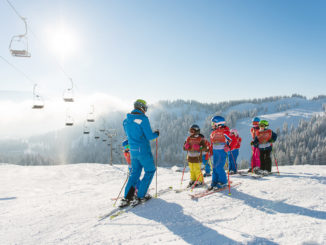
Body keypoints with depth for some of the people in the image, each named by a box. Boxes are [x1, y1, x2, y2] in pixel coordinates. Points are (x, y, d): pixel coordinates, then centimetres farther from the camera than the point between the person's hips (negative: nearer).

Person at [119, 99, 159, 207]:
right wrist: (156, 134, 6)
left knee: (135, 172, 17)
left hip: (132, 151, 6)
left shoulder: (126, 120, 8)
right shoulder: (143, 118, -14)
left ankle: (127, 197, 10)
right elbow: (149, 136, -15)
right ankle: (140, 196, 8)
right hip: (143, 151, -6)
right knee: (150, 170, 11)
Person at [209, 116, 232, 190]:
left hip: (222, 151, -7)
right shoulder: (213, 132, 14)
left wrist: (228, 147, -20)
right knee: (214, 167, 7)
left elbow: (230, 140, -9)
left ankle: (223, 182, 6)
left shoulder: (225, 131, -10)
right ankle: (214, 182, 15)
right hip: (215, 151, 7)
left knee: (219, 167, -10)